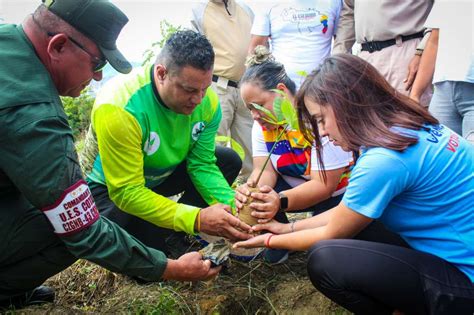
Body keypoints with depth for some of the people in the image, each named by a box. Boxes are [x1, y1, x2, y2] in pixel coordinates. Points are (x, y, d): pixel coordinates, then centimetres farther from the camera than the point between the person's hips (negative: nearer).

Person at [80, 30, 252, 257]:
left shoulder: (207, 102, -18)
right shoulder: (118, 108, -36)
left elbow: (202, 164, -12)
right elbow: (127, 191, -36)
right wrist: (196, 219, -45)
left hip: (160, 173, 6)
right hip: (109, 188, -6)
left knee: (230, 161, -6)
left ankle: (175, 236, 0)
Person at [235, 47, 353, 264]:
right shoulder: (262, 123, -8)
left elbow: (324, 185, -31)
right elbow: (264, 171, -16)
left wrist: (280, 201, -48)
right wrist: (251, 191, -41)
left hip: (338, 192, -5)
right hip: (294, 188, 5)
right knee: (248, 194, -21)